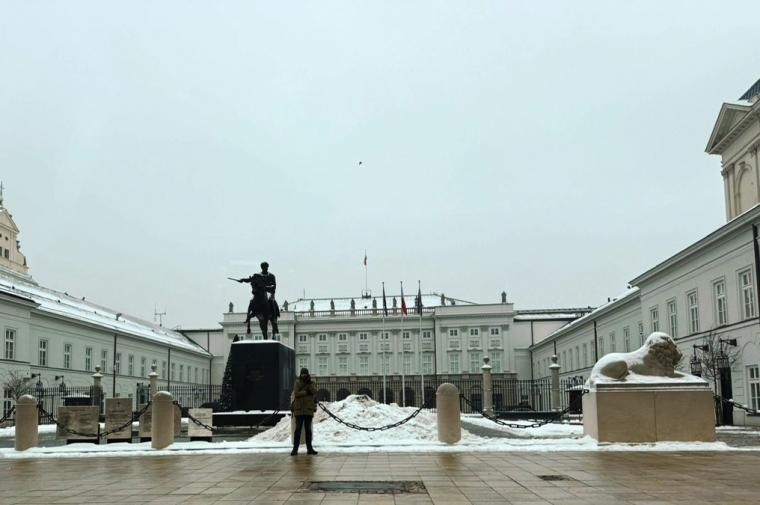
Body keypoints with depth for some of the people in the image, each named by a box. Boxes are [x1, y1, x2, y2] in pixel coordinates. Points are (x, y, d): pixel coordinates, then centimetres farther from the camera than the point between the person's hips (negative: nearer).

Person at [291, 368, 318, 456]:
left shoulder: (311, 384, 9)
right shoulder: (297, 383, 0)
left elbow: (314, 392, -8)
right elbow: (296, 394, -13)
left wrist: (309, 383, -16)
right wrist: (306, 392, -12)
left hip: (309, 410, 3)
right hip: (299, 410, -3)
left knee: (308, 429, 8)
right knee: (298, 429, -5)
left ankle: (309, 448, 11)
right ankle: (295, 449, -5)